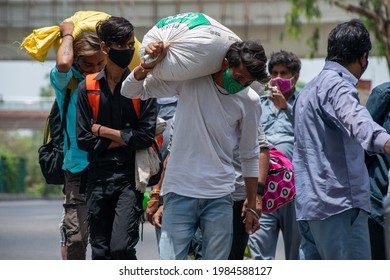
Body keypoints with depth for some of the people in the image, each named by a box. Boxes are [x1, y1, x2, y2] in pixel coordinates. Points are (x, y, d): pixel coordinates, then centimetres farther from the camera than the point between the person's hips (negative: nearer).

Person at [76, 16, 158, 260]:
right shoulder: (88, 88, 5)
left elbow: (146, 136, -8)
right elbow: (83, 139, 1)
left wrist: (103, 131, -4)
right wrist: (122, 138, -3)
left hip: (131, 176, -3)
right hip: (99, 177, 3)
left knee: (121, 247, -16)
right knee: (100, 253, 5)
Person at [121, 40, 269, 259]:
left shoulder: (250, 101, 1)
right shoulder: (189, 78, -4)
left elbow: (250, 155, 12)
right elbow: (131, 91, 2)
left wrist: (252, 207, 14)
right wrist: (147, 66, -19)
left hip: (220, 196, 2)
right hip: (180, 192, -2)